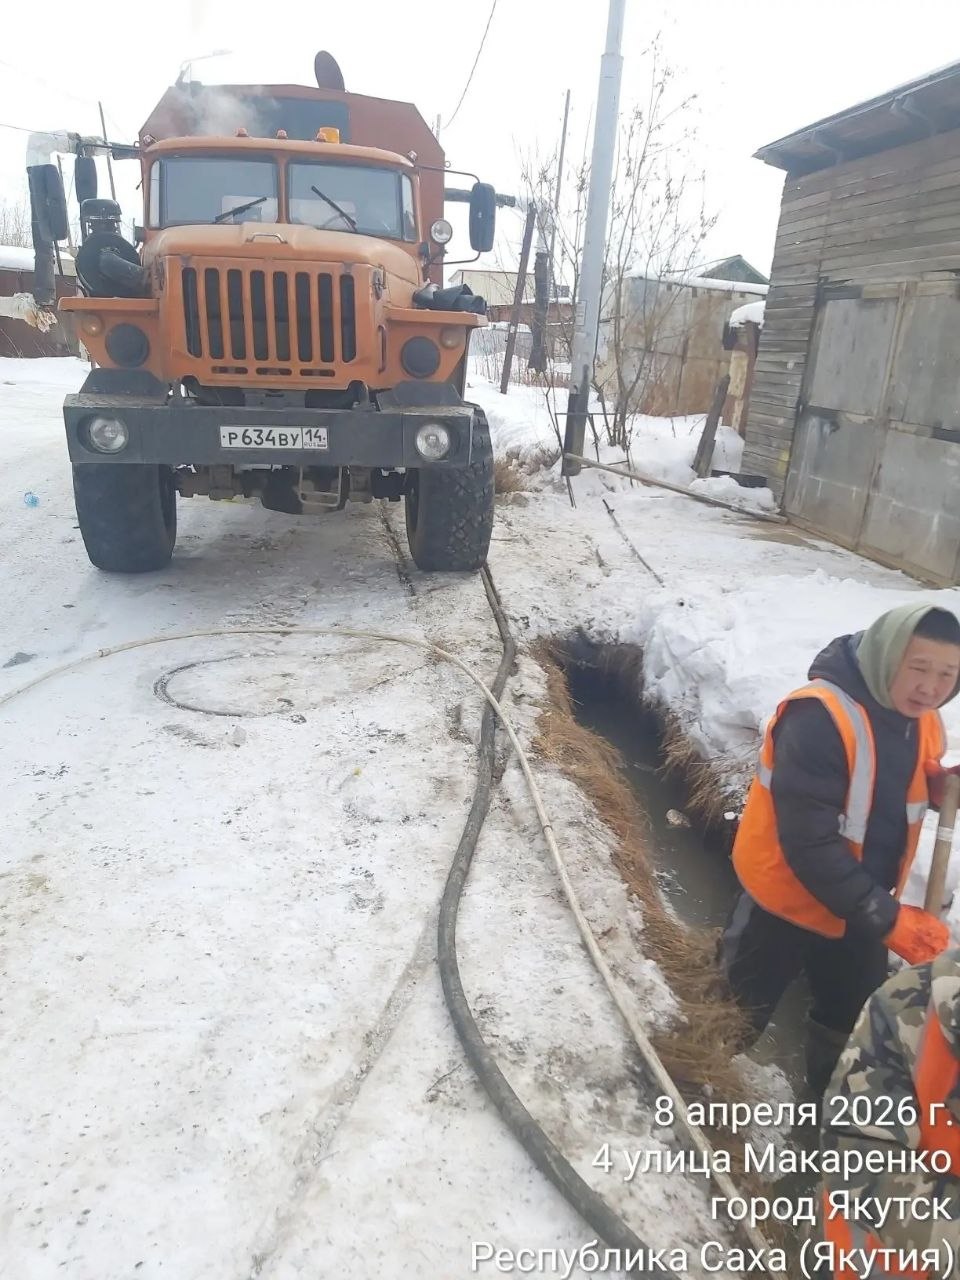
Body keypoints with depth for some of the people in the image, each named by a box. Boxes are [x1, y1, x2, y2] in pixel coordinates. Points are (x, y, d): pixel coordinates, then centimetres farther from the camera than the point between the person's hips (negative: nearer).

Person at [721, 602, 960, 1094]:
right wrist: (885, 919, -31)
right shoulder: (818, 717, -33)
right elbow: (808, 840, -32)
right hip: (787, 900, -7)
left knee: (853, 1019, 27)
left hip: (859, 907, 7)